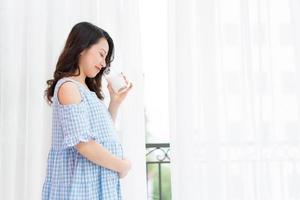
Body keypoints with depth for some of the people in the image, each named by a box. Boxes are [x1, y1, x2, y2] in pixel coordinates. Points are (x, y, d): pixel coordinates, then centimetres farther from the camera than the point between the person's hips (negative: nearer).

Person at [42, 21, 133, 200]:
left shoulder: (86, 90, 14)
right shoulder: (68, 87, -13)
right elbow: (82, 143, -22)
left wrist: (116, 101, 9)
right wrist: (122, 165, -11)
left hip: (97, 184, 9)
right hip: (82, 185, -9)